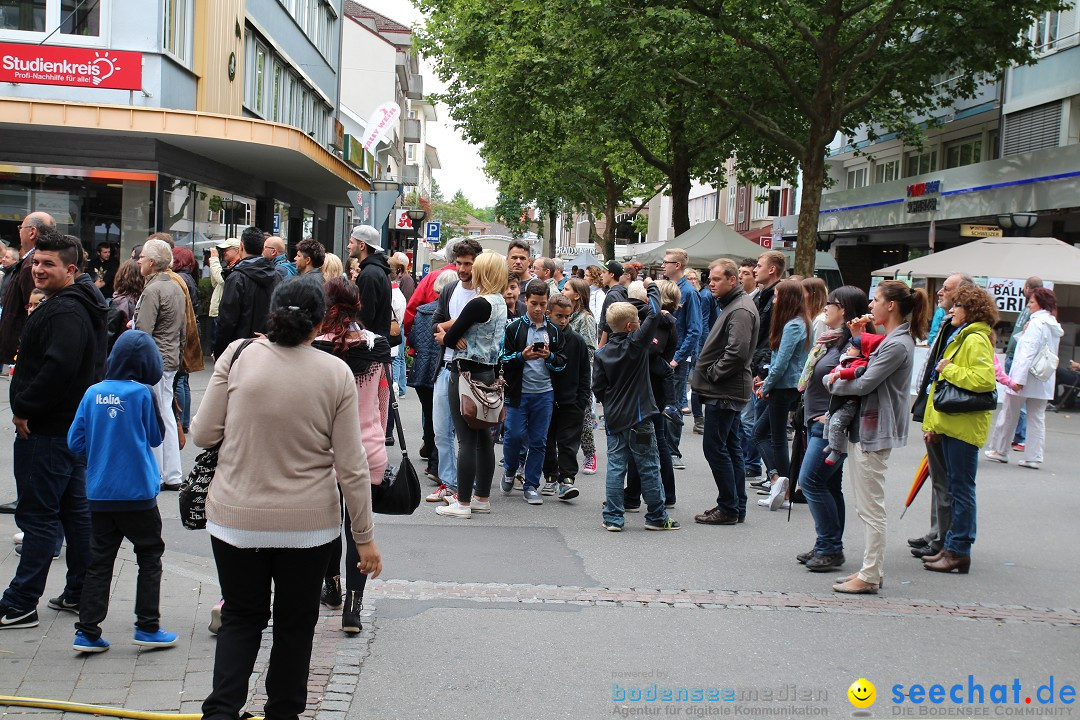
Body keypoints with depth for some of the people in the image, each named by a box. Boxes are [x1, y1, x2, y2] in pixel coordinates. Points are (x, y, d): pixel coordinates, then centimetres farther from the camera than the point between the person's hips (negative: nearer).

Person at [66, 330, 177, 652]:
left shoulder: (93, 393, -1)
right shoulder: (143, 394, -11)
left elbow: (75, 441, 3)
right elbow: (156, 437, 1)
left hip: (99, 493, 4)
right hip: (138, 492, -4)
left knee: (99, 561, 9)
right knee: (150, 557, 10)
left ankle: (87, 631, 8)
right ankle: (147, 627, 12)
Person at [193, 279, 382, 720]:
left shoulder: (238, 356, -7)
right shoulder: (336, 373, -7)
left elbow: (203, 434, -3)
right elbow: (351, 467, -5)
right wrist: (365, 537, 3)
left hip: (236, 518, 1)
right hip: (309, 523, 0)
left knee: (241, 618, 17)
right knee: (295, 624, 17)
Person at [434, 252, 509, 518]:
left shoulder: (478, 304, -17)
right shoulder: (500, 303, 11)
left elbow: (449, 339, -11)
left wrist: (445, 337, 8)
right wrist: (451, 333, -1)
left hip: (467, 374, -9)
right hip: (488, 373, 9)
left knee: (467, 439, -6)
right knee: (484, 437, 13)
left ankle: (463, 503, -2)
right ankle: (483, 497, 21)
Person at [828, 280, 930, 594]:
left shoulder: (898, 344, -17)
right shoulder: (889, 338, 15)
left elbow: (864, 384, -19)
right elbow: (864, 368, 14)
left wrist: (833, 382, -3)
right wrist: (857, 338, 6)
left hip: (875, 430, -11)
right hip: (863, 426, 11)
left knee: (871, 508, -5)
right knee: (865, 506, 15)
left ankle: (870, 576, 1)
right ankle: (871, 568, 22)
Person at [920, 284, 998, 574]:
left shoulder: (976, 339, -13)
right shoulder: (963, 337, 19)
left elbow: (985, 379, -26)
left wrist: (949, 369, -15)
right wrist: (936, 424, 21)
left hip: (964, 426, -10)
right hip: (952, 423, 11)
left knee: (961, 488, -6)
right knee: (955, 486, 13)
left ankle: (959, 551, -2)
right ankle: (952, 547, 19)